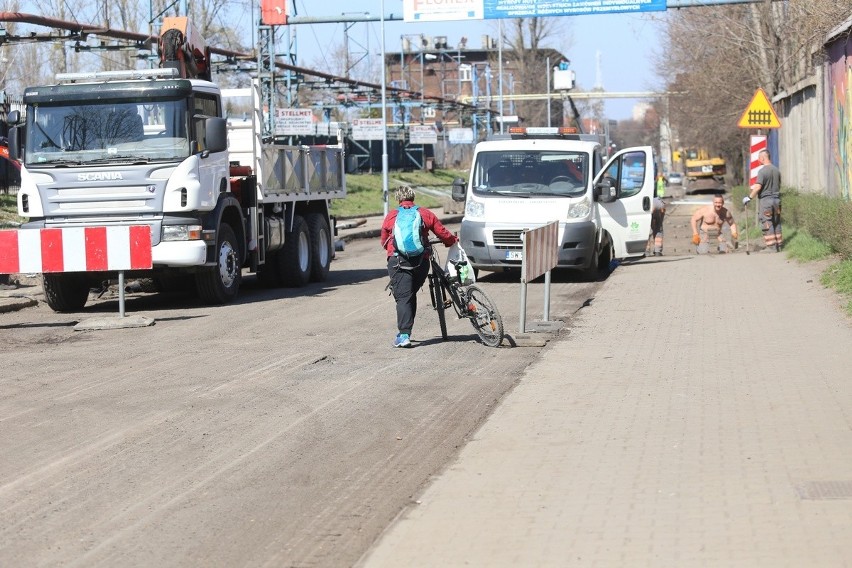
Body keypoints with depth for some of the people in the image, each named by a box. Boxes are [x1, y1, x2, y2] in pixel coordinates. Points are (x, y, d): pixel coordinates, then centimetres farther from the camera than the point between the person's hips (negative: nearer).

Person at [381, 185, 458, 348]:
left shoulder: (391, 216, 9)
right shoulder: (425, 214, 10)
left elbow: (384, 242, 17)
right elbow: (443, 234, 12)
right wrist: (454, 241, 33)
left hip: (398, 260, -2)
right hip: (421, 261, 2)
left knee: (403, 297, -6)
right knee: (411, 295, 18)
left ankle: (404, 335, -19)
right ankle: (405, 331, 19)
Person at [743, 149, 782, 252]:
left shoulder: (762, 171, -14)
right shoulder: (777, 170, 8)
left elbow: (758, 187, -21)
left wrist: (749, 197, -12)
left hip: (765, 199, -7)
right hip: (776, 198, 7)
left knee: (767, 224, -2)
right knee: (776, 223, 12)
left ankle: (771, 246, -3)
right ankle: (778, 245, 15)